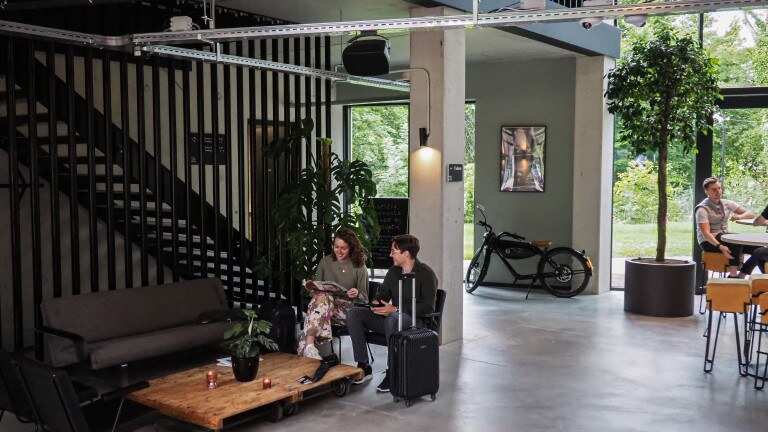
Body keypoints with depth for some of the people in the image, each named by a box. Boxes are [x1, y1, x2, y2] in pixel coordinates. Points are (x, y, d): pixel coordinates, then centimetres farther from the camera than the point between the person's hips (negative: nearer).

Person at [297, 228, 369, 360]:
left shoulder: (359, 267, 9)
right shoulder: (325, 261, 16)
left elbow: (364, 298, 8)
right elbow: (316, 287, 19)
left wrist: (357, 294, -14)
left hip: (347, 309, -2)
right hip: (324, 302, 2)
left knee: (323, 297, -33)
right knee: (322, 296, -34)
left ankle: (308, 343, -47)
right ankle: (309, 344, -48)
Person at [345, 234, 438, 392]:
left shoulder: (425, 274, -10)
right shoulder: (393, 271, 12)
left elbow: (428, 307, -18)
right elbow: (382, 295, 20)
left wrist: (396, 309, -23)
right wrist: (376, 304, -6)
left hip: (416, 320, -7)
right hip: (392, 316, 8)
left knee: (393, 319, -41)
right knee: (354, 313, -9)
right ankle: (363, 366, -11)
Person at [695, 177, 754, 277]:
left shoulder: (726, 203, 8)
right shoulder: (702, 209, -11)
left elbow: (750, 214, 7)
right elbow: (706, 233, -22)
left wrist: (739, 216, -18)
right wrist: (720, 246, -37)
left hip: (724, 237, 6)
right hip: (708, 242, -6)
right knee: (736, 245, -32)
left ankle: (742, 274, -12)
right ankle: (733, 276, -27)